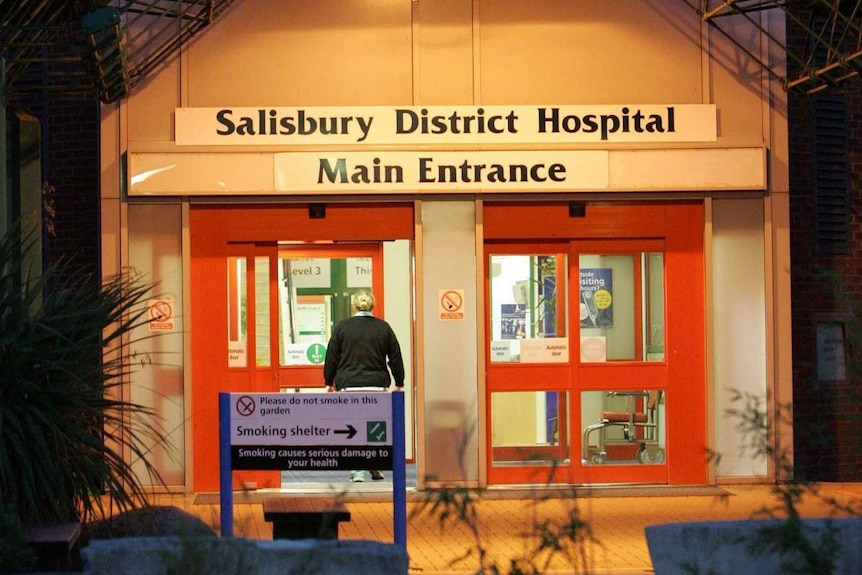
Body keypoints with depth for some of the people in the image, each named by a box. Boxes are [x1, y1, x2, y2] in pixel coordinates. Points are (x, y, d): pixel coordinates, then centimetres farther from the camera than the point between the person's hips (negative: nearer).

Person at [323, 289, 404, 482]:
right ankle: (375, 468, 16)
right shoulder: (383, 327, 5)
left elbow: (331, 356, 4)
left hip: (349, 385, -1)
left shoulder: (342, 327, 1)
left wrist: (329, 382, 15)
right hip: (377, 385, 1)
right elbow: (395, 357, 8)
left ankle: (357, 471, -8)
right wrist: (399, 383, 17)